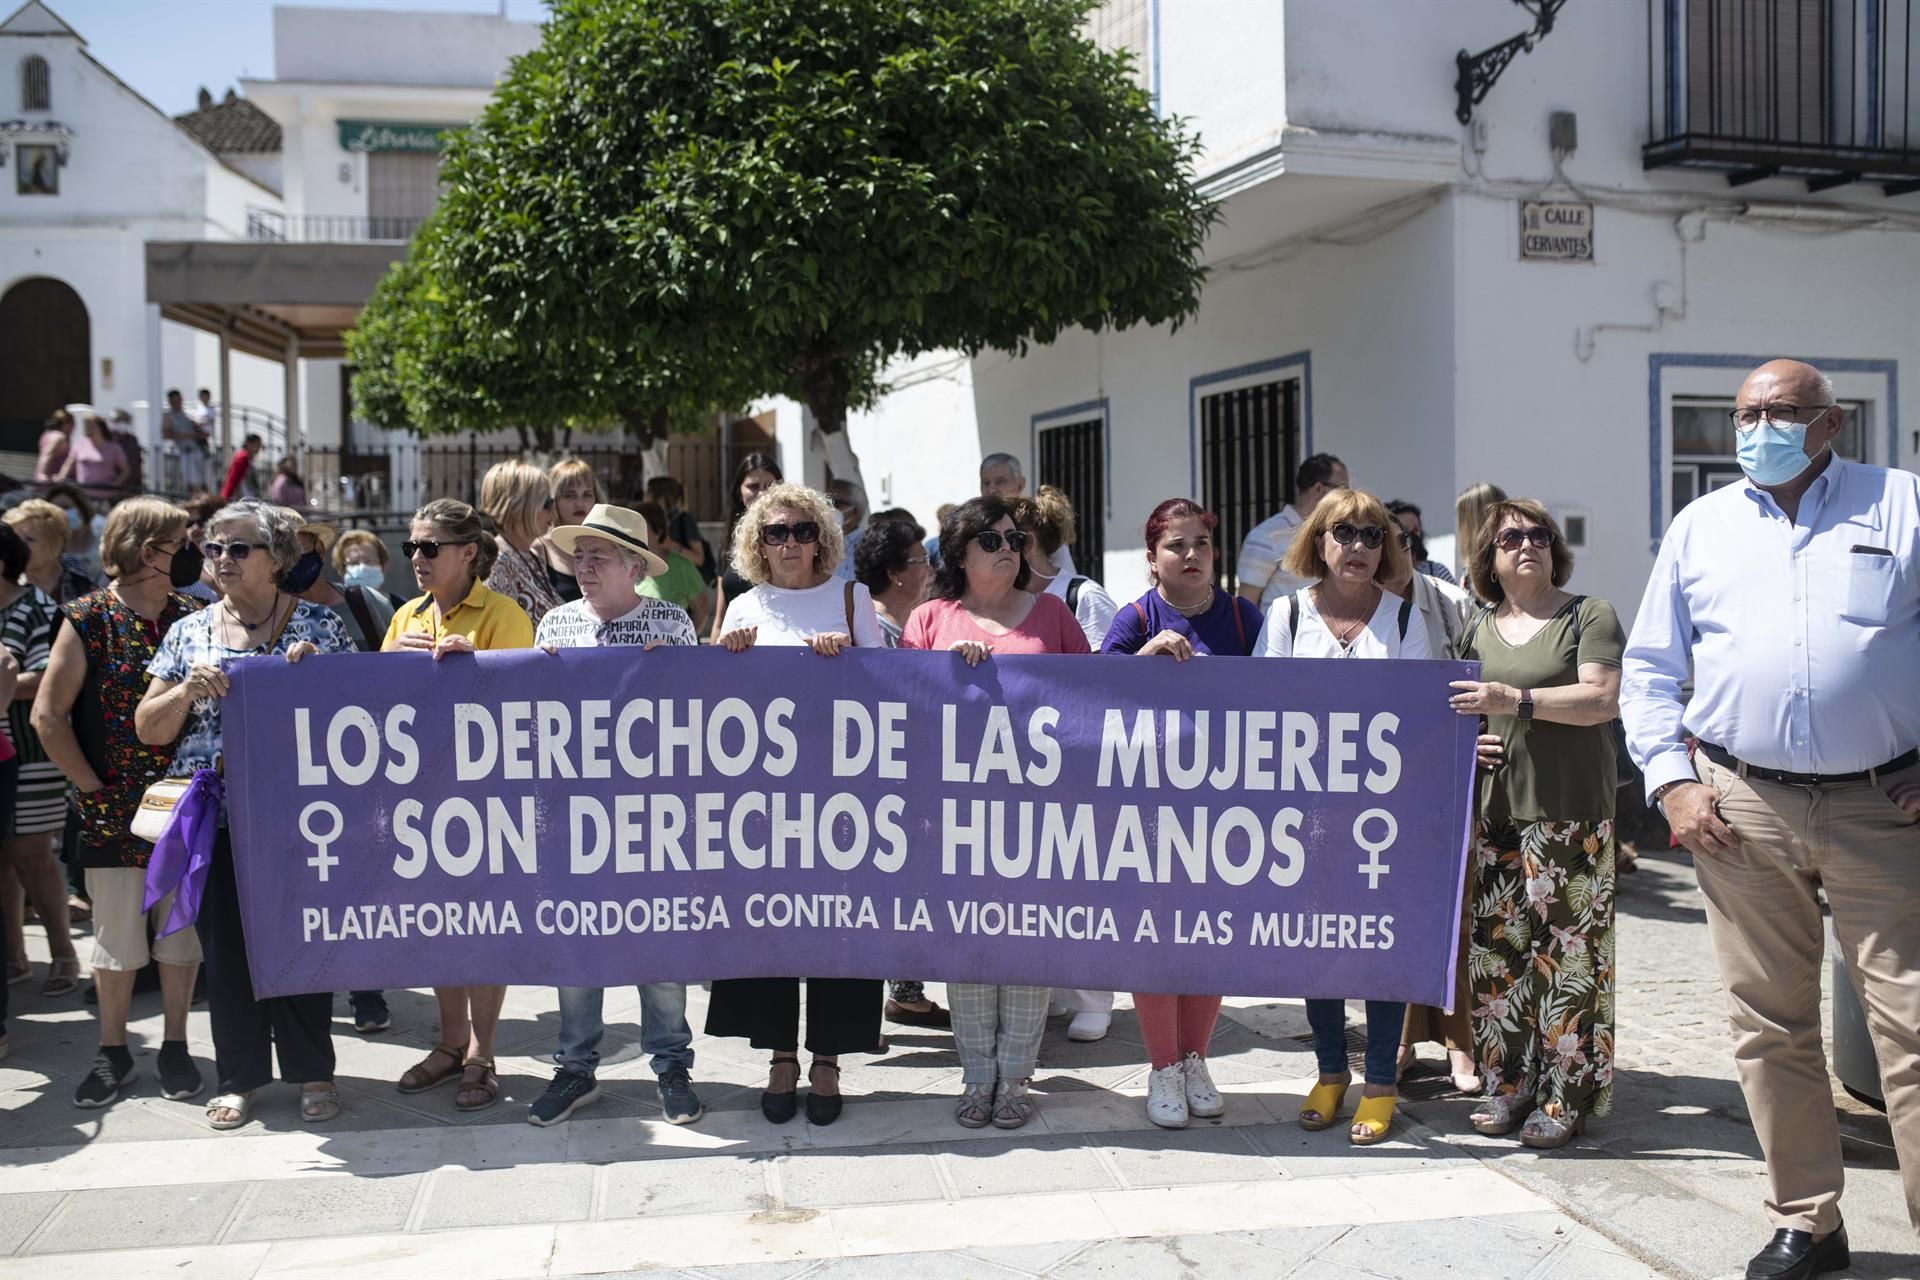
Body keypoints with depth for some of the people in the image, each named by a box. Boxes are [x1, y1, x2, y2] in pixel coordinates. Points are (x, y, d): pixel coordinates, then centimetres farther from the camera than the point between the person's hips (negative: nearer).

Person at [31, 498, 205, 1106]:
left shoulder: (193, 617, 4)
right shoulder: (88, 619, -4)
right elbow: (47, 716, -6)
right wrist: (93, 787, -9)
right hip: (114, 808, -2)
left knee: (181, 925, 7)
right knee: (116, 931, 5)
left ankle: (174, 1046, 21)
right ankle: (112, 1051, 21)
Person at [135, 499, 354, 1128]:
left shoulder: (319, 625, 2)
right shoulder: (189, 632, 9)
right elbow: (148, 729, 6)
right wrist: (188, 690, -12)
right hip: (215, 817, 2)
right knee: (226, 945, 7)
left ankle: (311, 1070, 20)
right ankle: (238, 1077, 21)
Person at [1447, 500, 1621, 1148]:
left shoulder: (1589, 615, 1)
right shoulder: (1482, 627, 16)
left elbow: (1603, 699, -12)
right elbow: (1463, 704, 27)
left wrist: (1515, 700, -19)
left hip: (1572, 812, -5)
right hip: (1496, 809, 5)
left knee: (1566, 950, -5)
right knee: (1497, 949, 5)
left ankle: (1567, 1097, 3)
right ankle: (1509, 1082, 16)